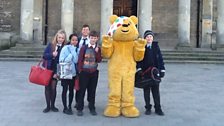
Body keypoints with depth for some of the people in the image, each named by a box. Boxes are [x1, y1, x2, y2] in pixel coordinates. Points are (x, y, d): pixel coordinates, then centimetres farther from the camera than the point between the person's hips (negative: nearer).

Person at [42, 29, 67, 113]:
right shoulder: (50, 45, 0)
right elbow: (44, 55, -2)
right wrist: (52, 55, -21)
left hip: (56, 71, -1)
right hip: (47, 69, 1)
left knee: (53, 87, 0)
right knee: (47, 87, 5)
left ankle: (52, 106, 17)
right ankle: (48, 106, 16)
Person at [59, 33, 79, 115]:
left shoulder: (77, 49, 5)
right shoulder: (65, 48, -5)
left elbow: (76, 60, -8)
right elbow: (61, 60, -10)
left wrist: (73, 51, -12)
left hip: (73, 72, 4)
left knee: (71, 90, 11)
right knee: (65, 89, 2)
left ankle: (69, 106, 23)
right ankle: (65, 108, 10)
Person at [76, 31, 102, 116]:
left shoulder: (98, 49, 6)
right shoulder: (84, 48, 0)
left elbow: (99, 60, -4)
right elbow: (80, 59, 0)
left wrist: (97, 52, -16)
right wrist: (80, 70, -4)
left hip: (94, 72, 2)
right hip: (84, 72, -2)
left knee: (92, 91, 7)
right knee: (82, 90, 1)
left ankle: (92, 108, 17)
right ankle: (79, 108, 8)